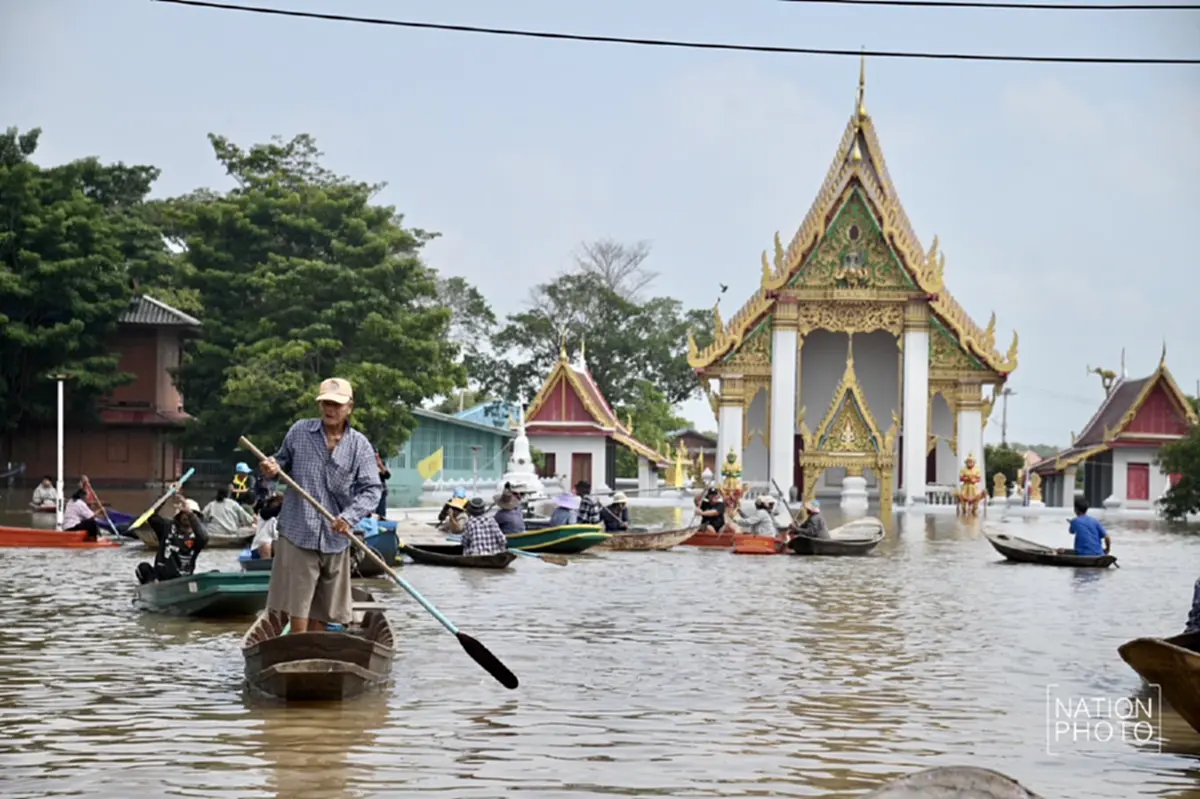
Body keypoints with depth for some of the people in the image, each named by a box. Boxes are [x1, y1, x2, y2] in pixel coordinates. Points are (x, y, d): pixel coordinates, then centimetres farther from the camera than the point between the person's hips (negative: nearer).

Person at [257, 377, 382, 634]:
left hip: (335, 539, 2)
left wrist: (350, 517, -22)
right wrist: (274, 469, -9)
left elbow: (371, 490, -6)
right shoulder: (299, 431, 3)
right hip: (297, 534, -2)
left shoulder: (360, 446, 1)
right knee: (297, 609, -6)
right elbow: (283, 461, 16)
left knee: (322, 613, 12)